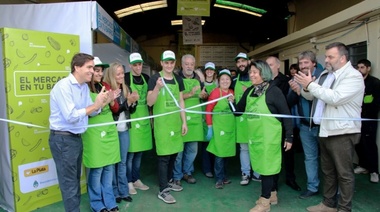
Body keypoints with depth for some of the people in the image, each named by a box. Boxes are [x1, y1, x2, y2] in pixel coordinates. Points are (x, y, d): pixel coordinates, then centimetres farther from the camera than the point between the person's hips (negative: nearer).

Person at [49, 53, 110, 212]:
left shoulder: (85, 87, 7)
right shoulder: (63, 86, -18)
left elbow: (91, 111, 6)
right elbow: (71, 116, -25)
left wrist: (104, 102, -11)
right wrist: (95, 105, -21)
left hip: (77, 138, 9)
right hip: (63, 139, -8)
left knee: (75, 180, 19)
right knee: (69, 183, 3)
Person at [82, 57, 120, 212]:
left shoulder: (105, 86, 12)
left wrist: (112, 100, -4)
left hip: (110, 131, 6)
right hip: (94, 133, -6)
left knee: (109, 168, 12)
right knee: (96, 169, 2)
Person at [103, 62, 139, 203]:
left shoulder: (126, 88, 7)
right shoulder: (106, 89, -9)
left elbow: (131, 110, 9)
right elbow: (114, 110, -15)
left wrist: (134, 101, -9)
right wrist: (128, 101, -23)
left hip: (124, 130, 5)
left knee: (122, 162, 12)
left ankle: (123, 191, 22)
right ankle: (115, 192, 19)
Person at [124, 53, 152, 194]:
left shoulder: (146, 78, 9)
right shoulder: (125, 78, -7)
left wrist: (150, 115, 15)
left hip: (144, 117, 5)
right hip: (131, 118, -5)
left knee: (139, 152, 14)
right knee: (130, 152, 1)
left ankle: (136, 179, 28)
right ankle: (129, 182, 17)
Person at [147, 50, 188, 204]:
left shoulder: (178, 79, 9)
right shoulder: (155, 78, -7)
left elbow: (181, 102, 12)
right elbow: (149, 102, -12)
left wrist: (184, 122, 9)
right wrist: (157, 87, -29)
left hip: (176, 122, 6)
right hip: (162, 122, -6)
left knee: (174, 153, 15)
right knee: (164, 155, -3)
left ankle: (169, 181, 33)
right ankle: (163, 190, 7)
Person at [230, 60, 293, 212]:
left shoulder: (273, 91, -11)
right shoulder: (249, 91, 7)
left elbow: (286, 114, -10)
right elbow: (238, 111, 12)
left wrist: (289, 137, -11)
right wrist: (232, 102, -9)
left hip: (269, 135, -6)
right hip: (254, 135, 7)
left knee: (267, 165, 2)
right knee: (262, 165, 16)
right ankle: (272, 195, 33)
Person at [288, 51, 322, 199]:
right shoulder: (296, 80, 3)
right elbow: (289, 103, 2)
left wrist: (302, 90, -28)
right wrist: (294, 91, -15)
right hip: (305, 126, 5)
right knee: (310, 157, 14)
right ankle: (312, 187, 28)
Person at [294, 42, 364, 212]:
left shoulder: (353, 76, -11)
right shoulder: (325, 74, 12)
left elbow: (335, 98, -26)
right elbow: (311, 96, 14)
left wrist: (311, 84, -20)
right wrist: (305, 87, -8)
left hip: (342, 133, -8)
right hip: (324, 130, 8)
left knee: (344, 173, 5)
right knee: (327, 171, 18)